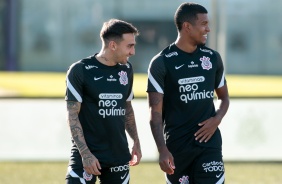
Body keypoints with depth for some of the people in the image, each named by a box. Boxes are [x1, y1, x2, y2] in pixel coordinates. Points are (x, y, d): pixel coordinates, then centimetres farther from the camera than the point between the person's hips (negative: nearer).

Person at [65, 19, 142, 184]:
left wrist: (136, 141, 16)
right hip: (88, 156, -5)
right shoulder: (80, 71, -9)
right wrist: (85, 153, -16)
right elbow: (72, 116, -10)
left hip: (119, 155, 6)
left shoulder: (126, 70, 8)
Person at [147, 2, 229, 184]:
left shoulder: (213, 58, 7)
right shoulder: (162, 63, -6)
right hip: (177, 146, -2)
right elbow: (156, 113, -8)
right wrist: (162, 150, -19)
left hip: (209, 142, 2)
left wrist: (217, 119, -3)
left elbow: (224, 97, 19)